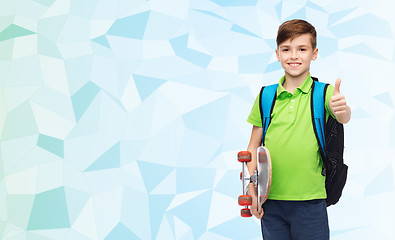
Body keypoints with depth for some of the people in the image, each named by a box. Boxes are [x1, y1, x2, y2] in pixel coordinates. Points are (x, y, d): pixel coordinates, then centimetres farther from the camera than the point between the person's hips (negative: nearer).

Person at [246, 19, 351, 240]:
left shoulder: (323, 93, -3)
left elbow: (343, 117, -23)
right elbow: (254, 147, 8)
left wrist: (341, 109, -46)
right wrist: (252, 189, -1)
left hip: (310, 200, -2)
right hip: (270, 200, 2)